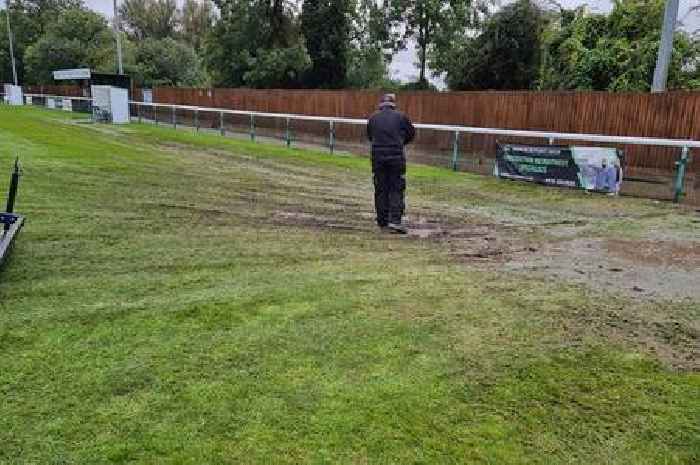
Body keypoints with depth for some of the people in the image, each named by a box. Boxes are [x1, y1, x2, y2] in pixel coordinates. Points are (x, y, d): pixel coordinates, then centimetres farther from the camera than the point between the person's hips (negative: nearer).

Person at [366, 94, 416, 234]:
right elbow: (411, 134, 11)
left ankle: (382, 222, 12)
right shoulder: (401, 117, 0)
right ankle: (395, 221, -7)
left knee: (381, 190, 9)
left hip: (378, 158, 2)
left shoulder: (373, 118, 6)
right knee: (397, 190, 3)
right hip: (397, 158, -2)